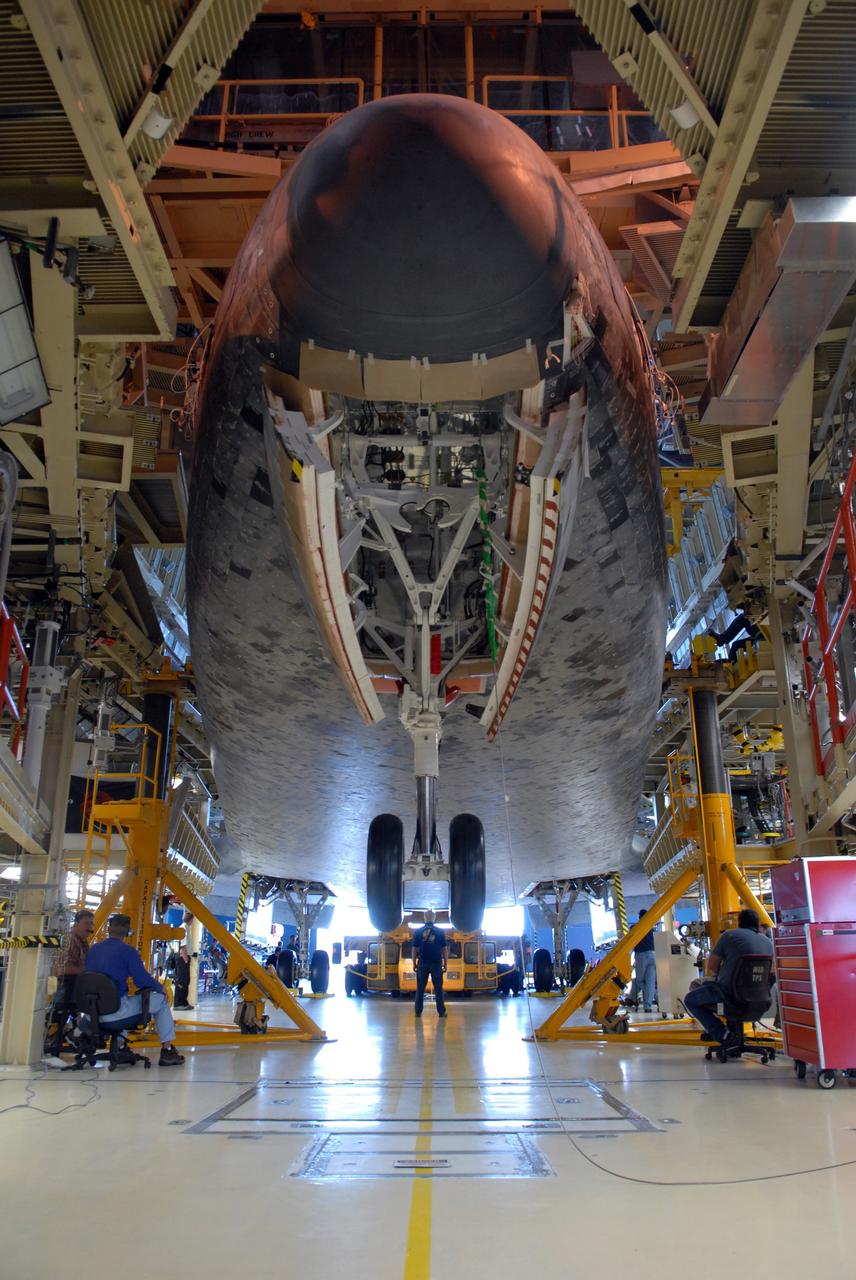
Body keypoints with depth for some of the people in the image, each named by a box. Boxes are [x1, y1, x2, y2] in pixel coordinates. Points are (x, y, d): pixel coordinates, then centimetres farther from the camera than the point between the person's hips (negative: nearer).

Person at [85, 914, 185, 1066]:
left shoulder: (93, 949, 8)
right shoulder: (128, 951, -9)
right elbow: (142, 981, -10)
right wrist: (160, 987, 11)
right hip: (115, 1011, -6)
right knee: (161, 1001, 10)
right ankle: (167, 1051, 10)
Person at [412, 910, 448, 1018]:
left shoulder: (418, 932, 0)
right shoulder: (440, 932, 0)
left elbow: (415, 949, 1)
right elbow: (444, 949, 0)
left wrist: (414, 963, 7)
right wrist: (445, 964, 7)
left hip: (423, 963, 0)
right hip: (437, 963, 0)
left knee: (420, 989, 8)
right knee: (438, 988, 6)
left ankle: (418, 1012, 7)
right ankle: (441, 1012, 5)